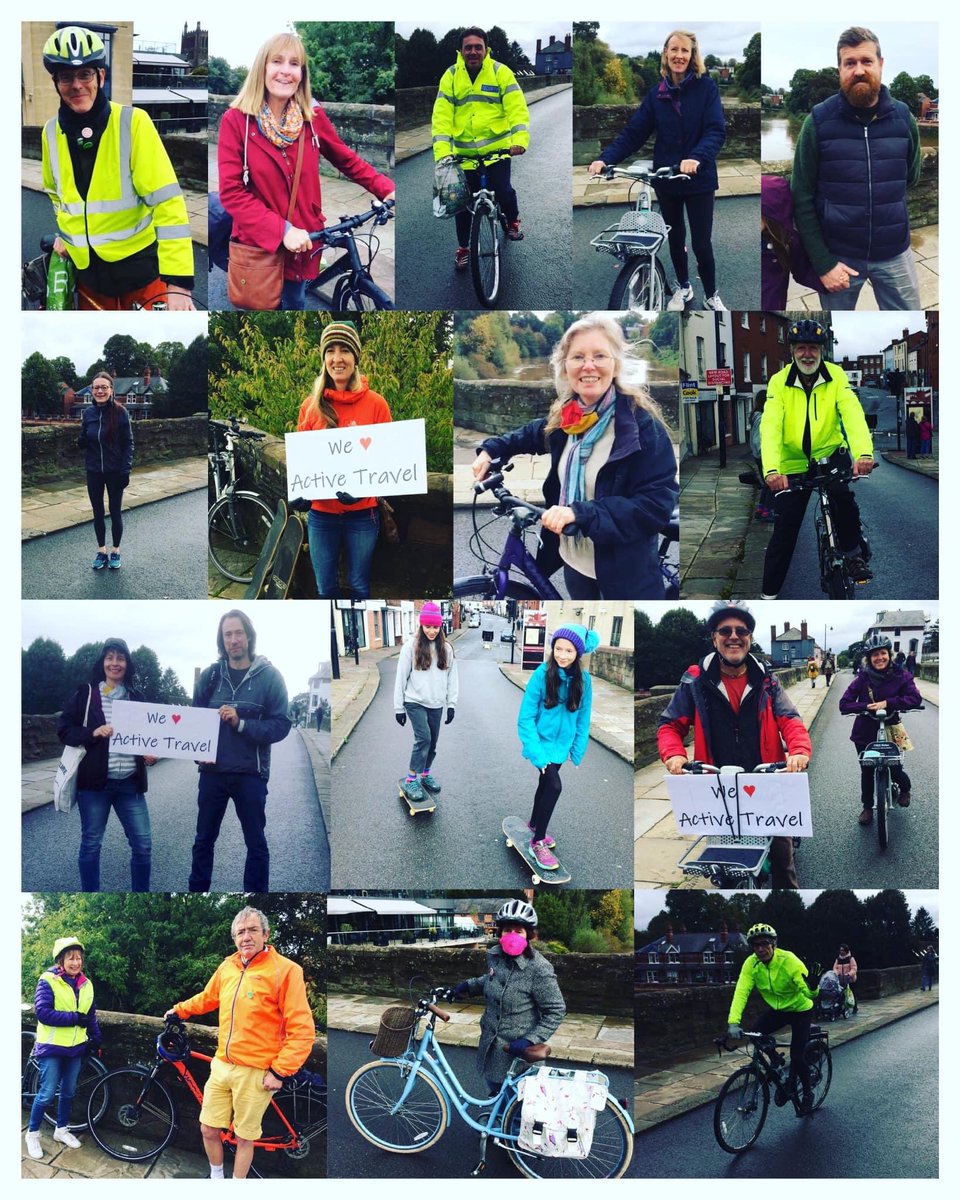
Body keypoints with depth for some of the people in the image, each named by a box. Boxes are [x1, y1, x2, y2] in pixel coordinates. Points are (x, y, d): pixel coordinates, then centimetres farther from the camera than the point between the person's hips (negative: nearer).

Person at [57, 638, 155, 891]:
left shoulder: (136, 698, 12)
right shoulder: (85, 694, 2)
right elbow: (64, 730, -1)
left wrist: (150, 754, -2)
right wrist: (93, 733, -17)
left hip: (130, 784, 3)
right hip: (95, 782, -3)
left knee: (143, 844, 0)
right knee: (91, 843, 4)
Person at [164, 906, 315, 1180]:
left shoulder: (285, 970, -13)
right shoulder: (227, 967, 5)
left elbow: (302, 1030, -15)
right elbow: (207, 998, 28)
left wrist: (280, 1072, -16)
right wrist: (179, 1011, 23)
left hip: (256, 1073, -5)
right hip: (221, 1066, 5)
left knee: (244, 1137, 7)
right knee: (209, 1129, 11)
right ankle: (216, 1178, 34)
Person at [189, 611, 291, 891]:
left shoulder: (269, 676, -5)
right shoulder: (210, 675, 3)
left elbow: (281, 726, -10)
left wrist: (240, 723, -21)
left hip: (250, 774, -3)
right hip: (212, 772, 3)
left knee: (256, 843, 6)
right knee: (204, 839, 12)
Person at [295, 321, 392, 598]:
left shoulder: (375, 403, -5)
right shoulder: (311, 406, 1)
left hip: (362, 513, -2)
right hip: (322, 514, 2)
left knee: (359, 585, 10)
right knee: (325, 588, 10)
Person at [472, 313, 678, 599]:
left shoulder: (641, 423, -20)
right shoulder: (565, 416, 1)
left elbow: (658, 504, -25)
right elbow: (535, 434, 25)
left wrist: (581, 512, -32)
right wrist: (491, 450, 10)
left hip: (625, 571, -6)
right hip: (573, 558, 6)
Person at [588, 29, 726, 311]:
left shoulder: (706, 87, -8)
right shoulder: (656, 94, 2)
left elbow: (716, 130, -18)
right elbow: (633, 133, -3)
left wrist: (697, 158, -37)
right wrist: (605, 159, -19)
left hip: (699, 178, -3)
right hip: (666, 179, 3)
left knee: (701, 243, 0)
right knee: (675, 237, 16)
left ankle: (712, 295, 20)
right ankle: (683, 287, 37)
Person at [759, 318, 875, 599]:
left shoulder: (835, 376, -12)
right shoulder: (779, 382, -14)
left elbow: (853, 414, -26)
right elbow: (770, 427, -26)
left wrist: (864, 453, -46)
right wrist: (771, 469, -44)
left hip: (830, 453, 0)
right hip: (793, 462, 0)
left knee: (842, 494, -31)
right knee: (784, 530, -1)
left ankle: (853, 553, -8)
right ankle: (769, 593, 14)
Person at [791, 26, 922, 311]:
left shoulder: (903, 117, -1)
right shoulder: (818, 121, -8)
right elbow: (802, 198, -7)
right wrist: (823, 263, -12)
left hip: (894, 253, 2)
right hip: (837, 254, -2)